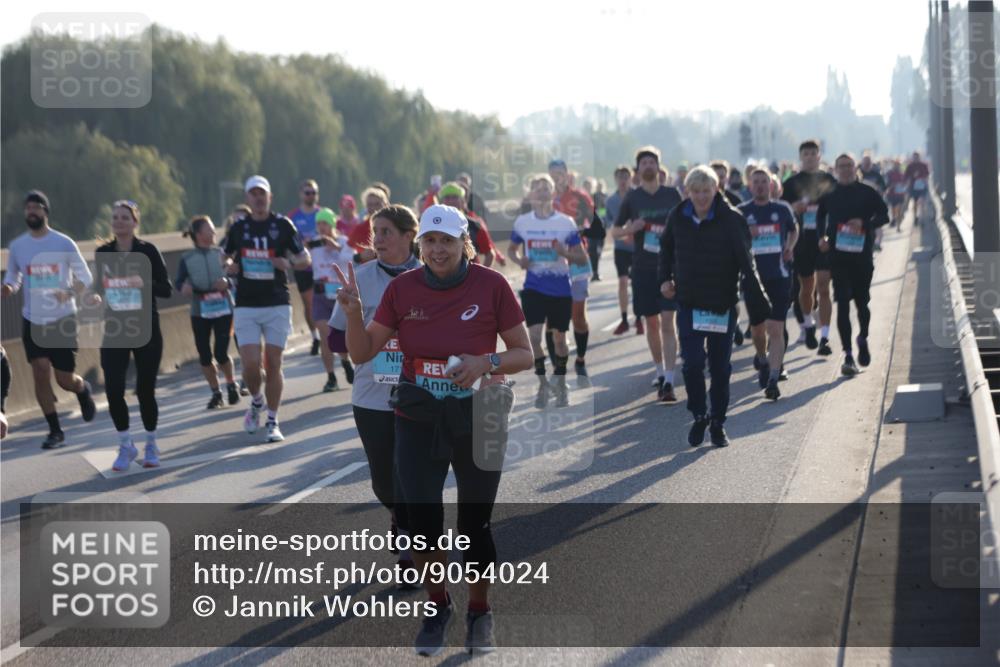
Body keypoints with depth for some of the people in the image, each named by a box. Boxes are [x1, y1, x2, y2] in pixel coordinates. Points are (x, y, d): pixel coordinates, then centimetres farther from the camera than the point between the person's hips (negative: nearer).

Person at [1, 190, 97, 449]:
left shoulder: (63, 243, -7)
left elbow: (85, 276, -2)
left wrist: (70, 293, -22)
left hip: (63, 319, -2)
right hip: (33, 320, 2)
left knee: (64, 379, 0)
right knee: (41, 373, -9)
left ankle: (83, 390, 38)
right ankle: (55, 431, 4)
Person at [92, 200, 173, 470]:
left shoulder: (147, 251, -5)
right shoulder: (103, 253, 4)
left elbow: (167, 290, -6)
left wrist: (145, 283, -24)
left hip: (146, 330, -2)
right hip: (114, 331, 2)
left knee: (145, 390, 2)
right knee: (113, 389, -9)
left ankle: (151, 445, 23)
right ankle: (126, 445, 10)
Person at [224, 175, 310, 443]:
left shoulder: (283, 225, 0)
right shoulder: (238, 227, 6)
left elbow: (305, 259, 4)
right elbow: (226, 257, 21)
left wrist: (290, 263, -17)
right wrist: (230, 266, -2)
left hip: (277, 305, -1)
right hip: (246, 307, 1)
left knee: (273, 364, 0)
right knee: (250, 365, -8)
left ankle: (273, 422, 11)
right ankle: (256, 402, 23)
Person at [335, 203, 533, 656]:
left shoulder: (491, 285, -7)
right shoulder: (402, 288, 0)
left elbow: (524, 354, -1)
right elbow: (362, 353, 4)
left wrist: (487, 363, -20)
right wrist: (353, 312, -14)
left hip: (477, 421, -2)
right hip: (417, 421, 2)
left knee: (475, 524, 5)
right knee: (422, 519, 1)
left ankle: (479, 614, 27)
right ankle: (437, 609, 25)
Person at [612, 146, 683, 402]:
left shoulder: (672, 195, 3)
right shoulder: (632, 198, 3)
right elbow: (615, 231, 8)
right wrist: (631, 229, -11)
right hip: (643, 268, 1)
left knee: (668, 322, -10)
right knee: (652, 322, 10)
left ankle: (668, 381, -15)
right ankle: (659, 369, 30)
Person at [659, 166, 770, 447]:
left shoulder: (731, 219, -13)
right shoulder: (678, 218, -2)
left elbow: (745, 262, -15)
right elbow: (666, 248, 18)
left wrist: (756, 300, -23)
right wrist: (665, 278, 7)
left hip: (722, 305, -2)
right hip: (689, 303, 2)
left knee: (720, 368, 8)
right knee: (692, 363, -8)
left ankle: (718, 421, 23)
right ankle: (700, 415, 13)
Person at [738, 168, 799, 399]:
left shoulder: (782, 209, 7)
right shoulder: (741, 212, 4)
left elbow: (794, 230, 24)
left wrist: (790, 247, 5)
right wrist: (745, 234, -13)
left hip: (779, 276, -1)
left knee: (776, 330, -10)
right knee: (757, 326, 11)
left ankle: (773, 379, -13)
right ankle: (762, 359, 42)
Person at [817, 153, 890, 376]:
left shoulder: (867, 193, 1)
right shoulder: (829, 194, 6)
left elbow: (884, 215, 0)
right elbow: (820, 216, 21)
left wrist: (864, 223, -17)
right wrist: (822, 237, 5)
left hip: (862, 256, 0)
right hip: (838, 256, 0)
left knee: (862, 302, 8)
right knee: (843, 305, -6)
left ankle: (863, 338, 38)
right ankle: (848, 355, -5)